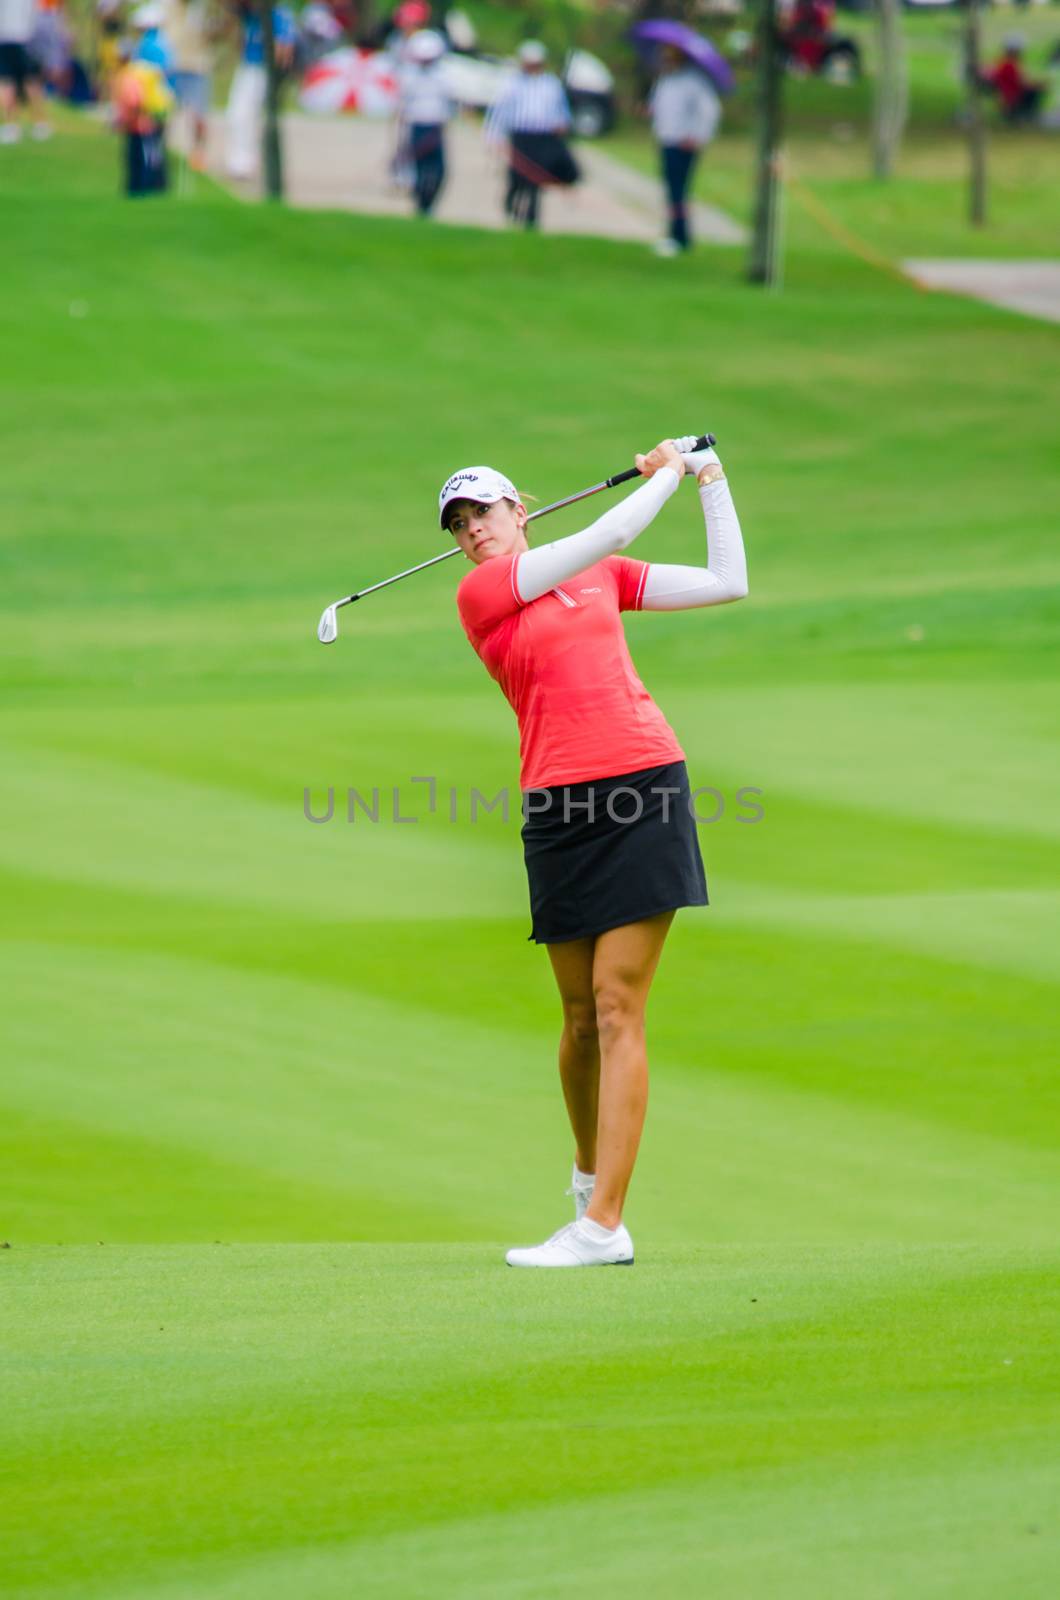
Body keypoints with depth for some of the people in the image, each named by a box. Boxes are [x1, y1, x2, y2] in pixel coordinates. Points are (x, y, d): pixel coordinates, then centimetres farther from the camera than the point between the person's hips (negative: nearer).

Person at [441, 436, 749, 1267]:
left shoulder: (604, 575, 13)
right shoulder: (480, 595, 3)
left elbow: (727, 582, 16)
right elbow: (609, 536, -3)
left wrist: (713, 481, 16)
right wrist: (670, 474, 9)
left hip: (645, 788, 0)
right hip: (560, 810, 0)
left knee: (618, 1009, -7)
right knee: (582, 1013, 6)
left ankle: (603, 1224, -12)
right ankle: (589, 1174, 32)